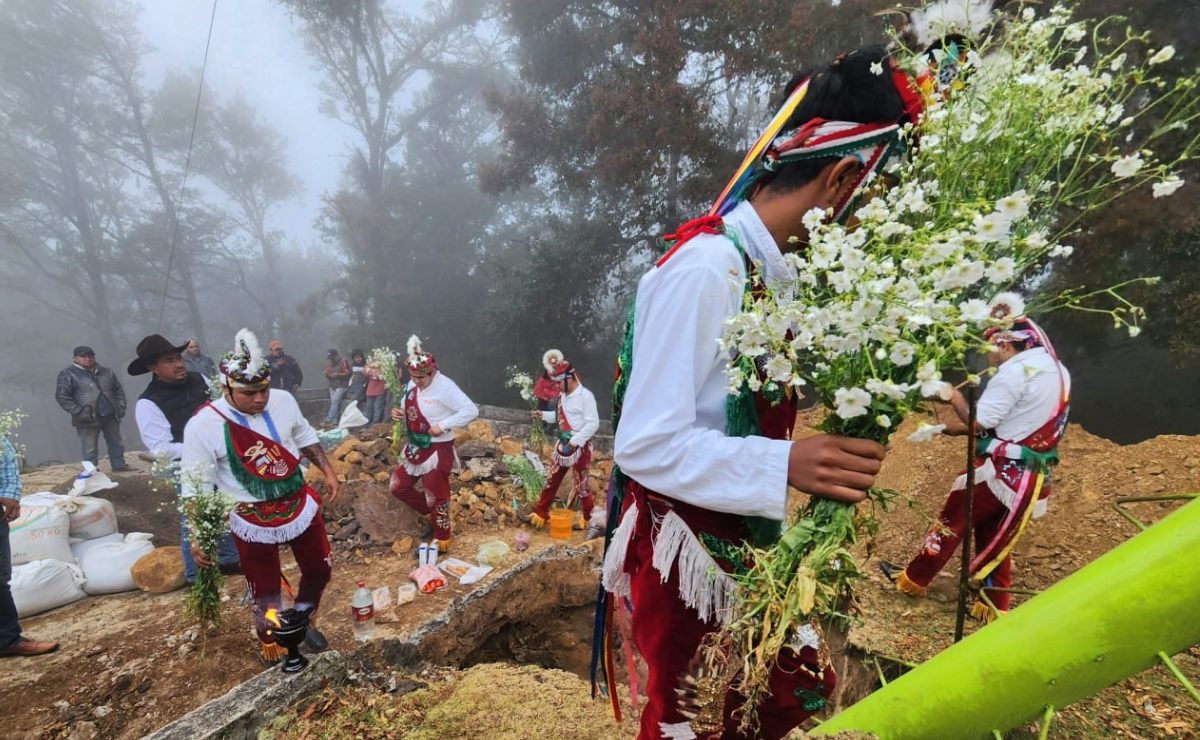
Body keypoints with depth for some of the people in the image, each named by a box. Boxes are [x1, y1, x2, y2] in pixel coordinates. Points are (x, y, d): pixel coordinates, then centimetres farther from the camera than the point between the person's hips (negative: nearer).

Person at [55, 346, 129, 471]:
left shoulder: (106, 372, 12)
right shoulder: (68, 375, -1)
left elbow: (119, 390, 17)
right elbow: (62, 396, -7)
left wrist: (120, 408, 5)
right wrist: (79, 412, -15)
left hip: (110, 416, 4)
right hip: (88, 419, -4)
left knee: (116, 443, 14)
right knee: (90, 449, 1)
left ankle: (119, 464, 25)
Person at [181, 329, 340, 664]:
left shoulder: (283, 400, -8)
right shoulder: (203, 425, -19)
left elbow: (305, 436, 10)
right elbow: (195, 487, -12)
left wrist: (327, 470, 8)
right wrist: (197, 536, -12)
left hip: (300, 504, 4)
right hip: (252, 521, -4)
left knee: (319, 570, 18)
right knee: (265, 591, 13)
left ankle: (302, 621, 47)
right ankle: (272, 649, 40)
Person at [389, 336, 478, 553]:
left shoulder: (445, 387, -23)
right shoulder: (413, 385, 2)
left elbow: (471, 411, -28)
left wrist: (443, 425, -27)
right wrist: (401, 413, -5)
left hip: (437, 450, -8)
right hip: (415, 447, 8)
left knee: (436, 496, 4)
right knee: (398, 486, 14)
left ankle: (442, 540, 23)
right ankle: (432, 515, 31)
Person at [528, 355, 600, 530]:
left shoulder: (585, 396, -17)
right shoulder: (564, 395, 9)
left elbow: (593, 424, -20)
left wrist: (573, 442, -20)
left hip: (580, 447, -8)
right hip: (562, 444, 8)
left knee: (580, 484, 3)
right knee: (551, 479, 12)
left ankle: (586, 516, 23)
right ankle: (540, 513, 23)